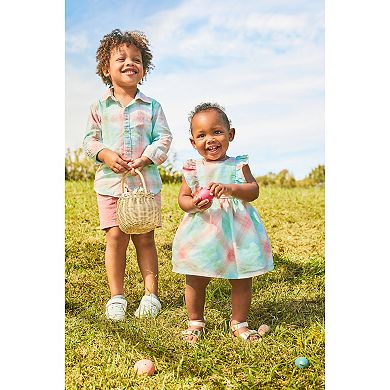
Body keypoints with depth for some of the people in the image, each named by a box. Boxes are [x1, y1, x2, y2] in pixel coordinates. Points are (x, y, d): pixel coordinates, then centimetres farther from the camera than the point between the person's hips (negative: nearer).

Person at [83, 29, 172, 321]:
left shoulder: (152, 106, 5)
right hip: (110, 182, 1)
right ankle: (117, 296, 11)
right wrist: (105, 154, -12)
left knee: (145, 238, 4)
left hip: (146, 181, 0)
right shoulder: (100, 107, 6)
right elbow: (90, 140, 8)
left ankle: (151, 294, 16)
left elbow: (164, 139, 1)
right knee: (115, 236, -2)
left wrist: (145, 159, -16)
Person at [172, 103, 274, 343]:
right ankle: (196, 322, 29)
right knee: (195, 282, 8)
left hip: (236, 233, 0)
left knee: (242, 281, 9)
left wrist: (230, 189, -26)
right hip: (201, 233, 0)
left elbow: (253, 190, -10)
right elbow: (182, 197, 3)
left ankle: (239, 323, 29)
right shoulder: (192, 169, 3)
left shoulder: (239, 166, 0)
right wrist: (193, 204, -19)